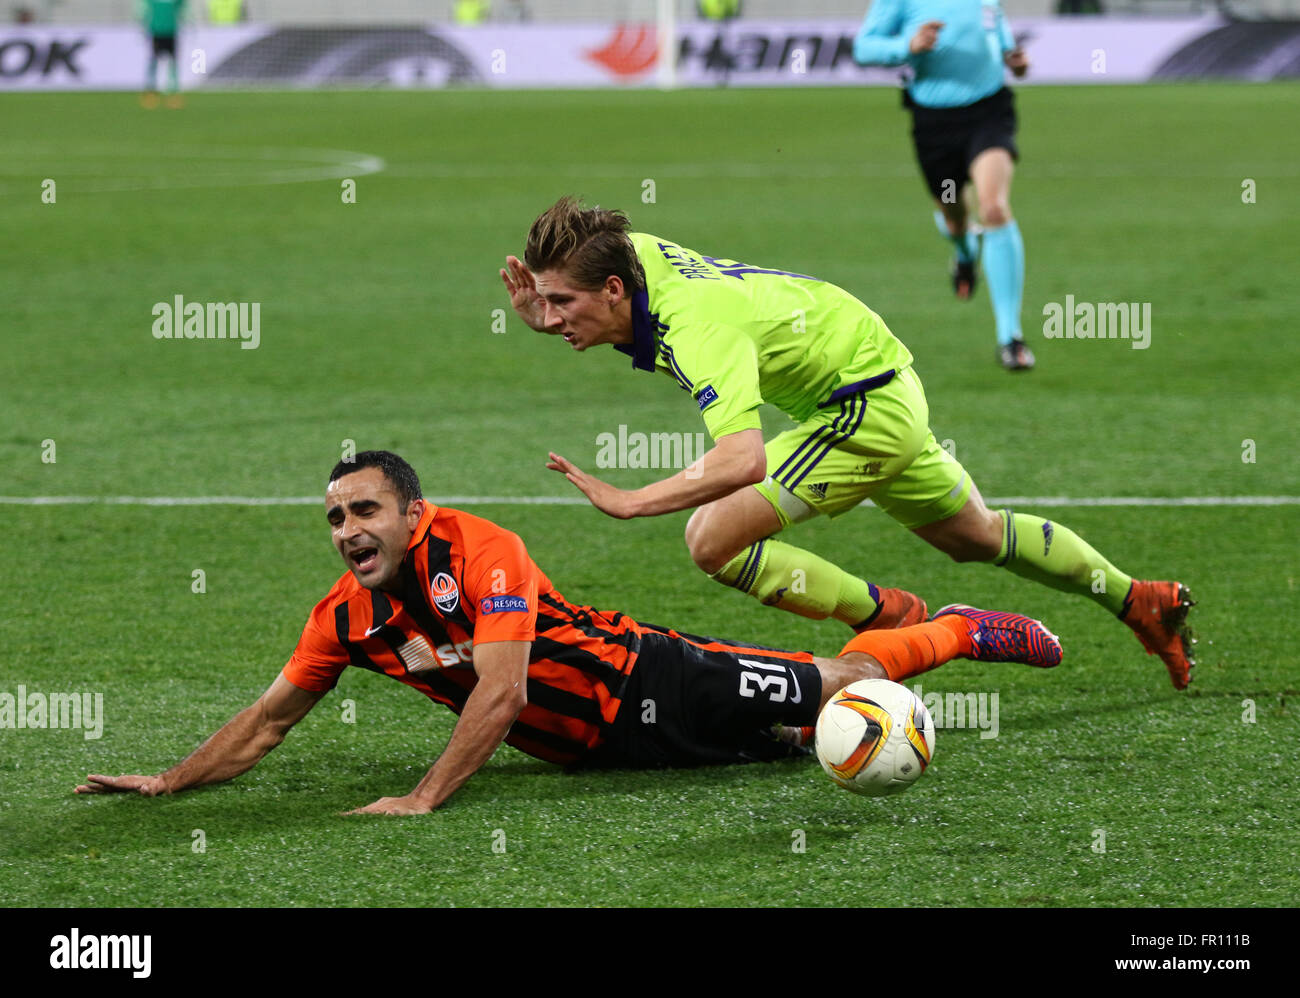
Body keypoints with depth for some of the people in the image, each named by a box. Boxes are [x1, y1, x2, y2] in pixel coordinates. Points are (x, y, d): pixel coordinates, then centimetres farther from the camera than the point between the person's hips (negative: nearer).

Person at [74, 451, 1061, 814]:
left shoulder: (479, 552, -28)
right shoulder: (345, 618, -8)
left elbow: (499, 692, -35)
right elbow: (271, 717, 1)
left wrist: (425, 798, -40)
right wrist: (170, 781, -8)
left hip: (646, 683, -5)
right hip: (598, 743, 5)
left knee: (834, 689, 5)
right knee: (803, 717, 18)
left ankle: (964, 631, 31)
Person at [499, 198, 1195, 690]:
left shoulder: (699, 327, -37)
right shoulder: (634, 252, -14)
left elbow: (743, 460, -50)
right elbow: (560, 327, 6)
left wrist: (629, 501, -52)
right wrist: (533, 316, -17)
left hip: (868, 408, -10)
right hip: (888, 392, 10)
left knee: (713, 539, -19)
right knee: (975, 537, 29)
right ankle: (1141, 603, 46)